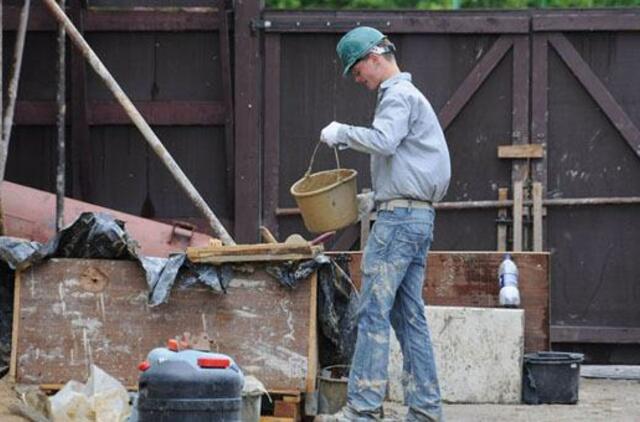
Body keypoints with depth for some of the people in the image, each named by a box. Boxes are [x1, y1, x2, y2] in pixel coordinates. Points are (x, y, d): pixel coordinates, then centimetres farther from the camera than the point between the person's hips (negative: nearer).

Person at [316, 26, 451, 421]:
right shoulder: (408, 95, 24)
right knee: (410, 315, 10)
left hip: (400, 213, -10)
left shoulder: (399, 95, -9)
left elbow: (383, 141, -25)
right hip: (420, 215, 10)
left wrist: (341, 132, -14)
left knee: (374, 311, -11)